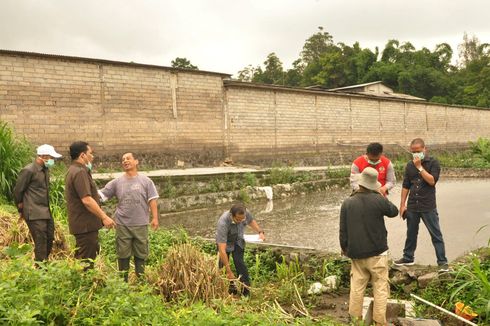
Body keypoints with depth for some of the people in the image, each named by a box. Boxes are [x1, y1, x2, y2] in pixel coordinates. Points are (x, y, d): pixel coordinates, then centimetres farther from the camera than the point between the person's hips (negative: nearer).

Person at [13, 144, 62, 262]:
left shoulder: (45, 170, 12)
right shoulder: (28, 171, -12)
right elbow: (17, 191, -7)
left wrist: (47, 209, 18)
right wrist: (21, 210, 3)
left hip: (46, 212, 8)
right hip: (34, 214, -8)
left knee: (49, 240, 11)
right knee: (41, 242, -9)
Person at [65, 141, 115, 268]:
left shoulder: (74, 171, 17)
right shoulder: (80, 172, -17)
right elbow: (87, 200, -24)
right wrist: (104, 217, -20)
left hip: (82, 223, 11)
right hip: (85, 224, -11)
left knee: (80, 260, 16)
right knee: (86, 263, -6)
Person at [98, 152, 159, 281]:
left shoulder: (145, 181, -1)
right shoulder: (117, 182, 2)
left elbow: (152, 200, -2)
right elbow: (101, 195, 2)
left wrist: (155, 218, -7)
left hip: (141, 224, -1)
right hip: (122, 225, 1)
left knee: (141, 254, 9)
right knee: (123, 254, 10)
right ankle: (123, 281, 23)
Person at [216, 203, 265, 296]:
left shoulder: (246, 213, -28)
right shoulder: (223, 223, -43)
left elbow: (251, 221, 2)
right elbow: (222, 249, -43)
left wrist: (260, 232, -13)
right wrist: (229, 271, -43)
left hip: (238, 241, 2)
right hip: (224, 242, -2)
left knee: (239, 263, -13)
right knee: (222, 265, -5)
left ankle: (246, 290, -9)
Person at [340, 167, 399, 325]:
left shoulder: (347, 203, -4)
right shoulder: (378, 200, -13)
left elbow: (343, 230, 2)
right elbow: (394, 211, 8)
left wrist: (344, 247, 17)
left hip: (356, 253, 3)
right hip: (377, 252, -3)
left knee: (357, 287, 13)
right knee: (380, 287, 6)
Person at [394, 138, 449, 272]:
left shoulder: (433, 163, -5)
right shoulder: (410, 165, 8)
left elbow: (432, 181, -18)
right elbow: (405, 186, 10)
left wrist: (420, 167, -18)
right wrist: (402, 204, 7)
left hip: (428, 207, -4)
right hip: (412, 206, 5)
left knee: (436, 235, 0)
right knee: (411, 233, 16)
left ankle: (442, 262, 5)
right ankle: (408, 257, 29)